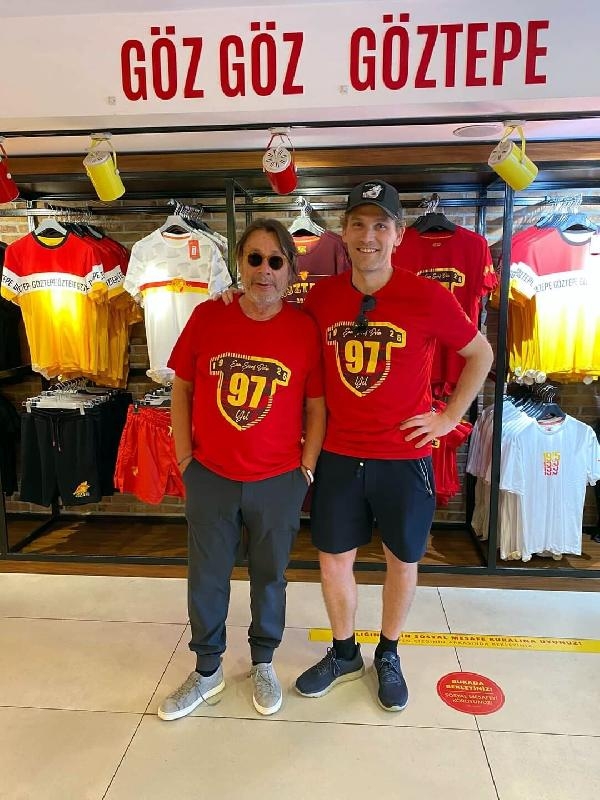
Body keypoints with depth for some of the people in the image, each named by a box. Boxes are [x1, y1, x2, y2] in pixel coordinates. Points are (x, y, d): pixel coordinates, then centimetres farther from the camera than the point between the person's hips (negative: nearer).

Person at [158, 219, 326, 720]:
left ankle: (263, 663, 42)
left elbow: (316, 406, -2)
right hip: (210, 478, 2)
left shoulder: (305, 328, -8)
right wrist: (185, 457, 1)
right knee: (206, 579, 16)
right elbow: (182, 388, 3)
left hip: (278, 482, -1)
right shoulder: (207, 317, -5)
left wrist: (306, 468, -3)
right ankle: (207, 671, 39)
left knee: (269, 576, 17)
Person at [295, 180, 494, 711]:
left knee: (402, 559, 14)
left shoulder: (429, 298, -11)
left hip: (405, 456, -2)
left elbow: (481, 353, 3)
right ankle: (344, 654, 38)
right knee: (333, 559, 13)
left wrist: (450, 417, -2)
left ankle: (388, 656, 39)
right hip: (339, 455, 3)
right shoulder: (321, 298, -2)